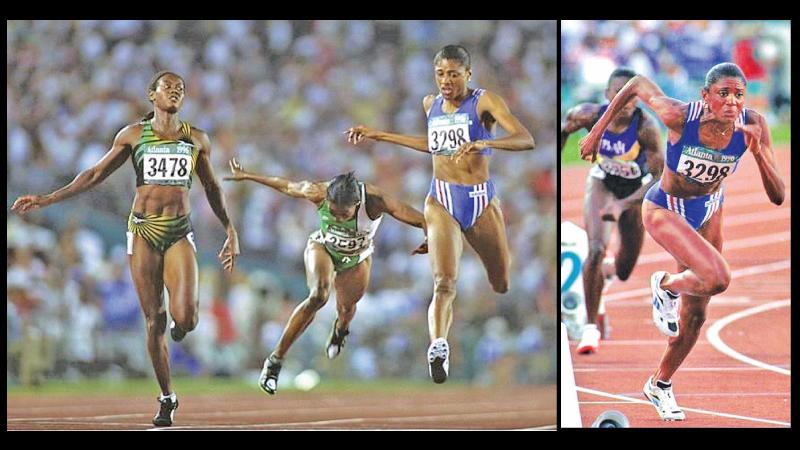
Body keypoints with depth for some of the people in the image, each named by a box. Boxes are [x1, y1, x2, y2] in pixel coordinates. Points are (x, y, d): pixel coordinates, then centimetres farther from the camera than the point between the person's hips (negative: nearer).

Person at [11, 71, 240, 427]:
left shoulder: (197, 139, 9)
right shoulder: (133, 135, 5)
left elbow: (211, 187, 20)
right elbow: (95, 175, 8)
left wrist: (230, 231, 19)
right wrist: (47, 199, 2)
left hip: (180, 233, 0)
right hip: (144, 230, 0)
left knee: (185, 318, -18)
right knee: (154, 321, -1)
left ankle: (180, 322, 22)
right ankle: (167, 398, 12)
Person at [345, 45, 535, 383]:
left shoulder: (484, 102, -7)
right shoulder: (431, 104, 10)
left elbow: (526, 140, -19)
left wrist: (483, 143, -36)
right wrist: (380, 136, 31)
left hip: (481, 201, -2)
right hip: (442, 202, 2)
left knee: (503, 286, 9)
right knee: (444, 282, -21)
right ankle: (438, 347, -39)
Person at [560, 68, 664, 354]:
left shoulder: (646, 128, -34)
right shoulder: (590, 116, -27)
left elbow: (660, 177, -33)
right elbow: (564, 130, -4)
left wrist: (624, 204, -42)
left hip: (636, 190, 0)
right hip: (602, 182, 0)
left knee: (624, 273, 10)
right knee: (596, 250, -24)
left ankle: (610, 267, 51)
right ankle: (591, 325, -11)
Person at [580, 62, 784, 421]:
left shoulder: (752, 125, -24)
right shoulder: (680, 116, -33)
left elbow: (778, 196, -25)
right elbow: (638, 83, -13)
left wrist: (758, 151, -41)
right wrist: (598, 129, -9)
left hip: (708, 212, 5)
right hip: (665, 212, -4)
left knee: (695, 315, 15)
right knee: (717, 278, -30)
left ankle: (660, 385, 41)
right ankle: (666, 286, 6)